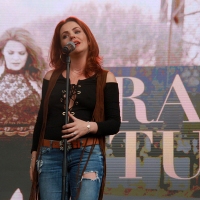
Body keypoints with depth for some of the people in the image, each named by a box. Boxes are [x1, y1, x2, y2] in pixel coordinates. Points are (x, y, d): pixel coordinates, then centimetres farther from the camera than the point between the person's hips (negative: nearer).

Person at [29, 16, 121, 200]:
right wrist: (34, 155, 10)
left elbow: (114, 123, 3)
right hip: (50, 155, 3)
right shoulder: (51, 77, 13)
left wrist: (89, 126, -15)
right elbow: (41, 118, 15)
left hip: (88, 155, -2)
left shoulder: (105, 78, 6)